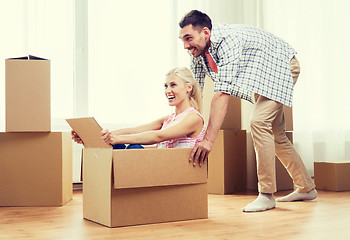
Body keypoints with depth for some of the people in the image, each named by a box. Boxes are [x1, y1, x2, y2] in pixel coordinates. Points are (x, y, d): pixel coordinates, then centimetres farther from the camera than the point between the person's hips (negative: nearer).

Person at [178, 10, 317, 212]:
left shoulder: (227, 40, -38)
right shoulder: (198, 52, -12)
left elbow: (222, 93, -45)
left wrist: (209, 139, -49)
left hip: (282, 67, -9)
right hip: (260, 79, 9)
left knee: (259, 122, -24)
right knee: (274, 133, 11)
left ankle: (267, 195, -16)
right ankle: (306, 188, 25)